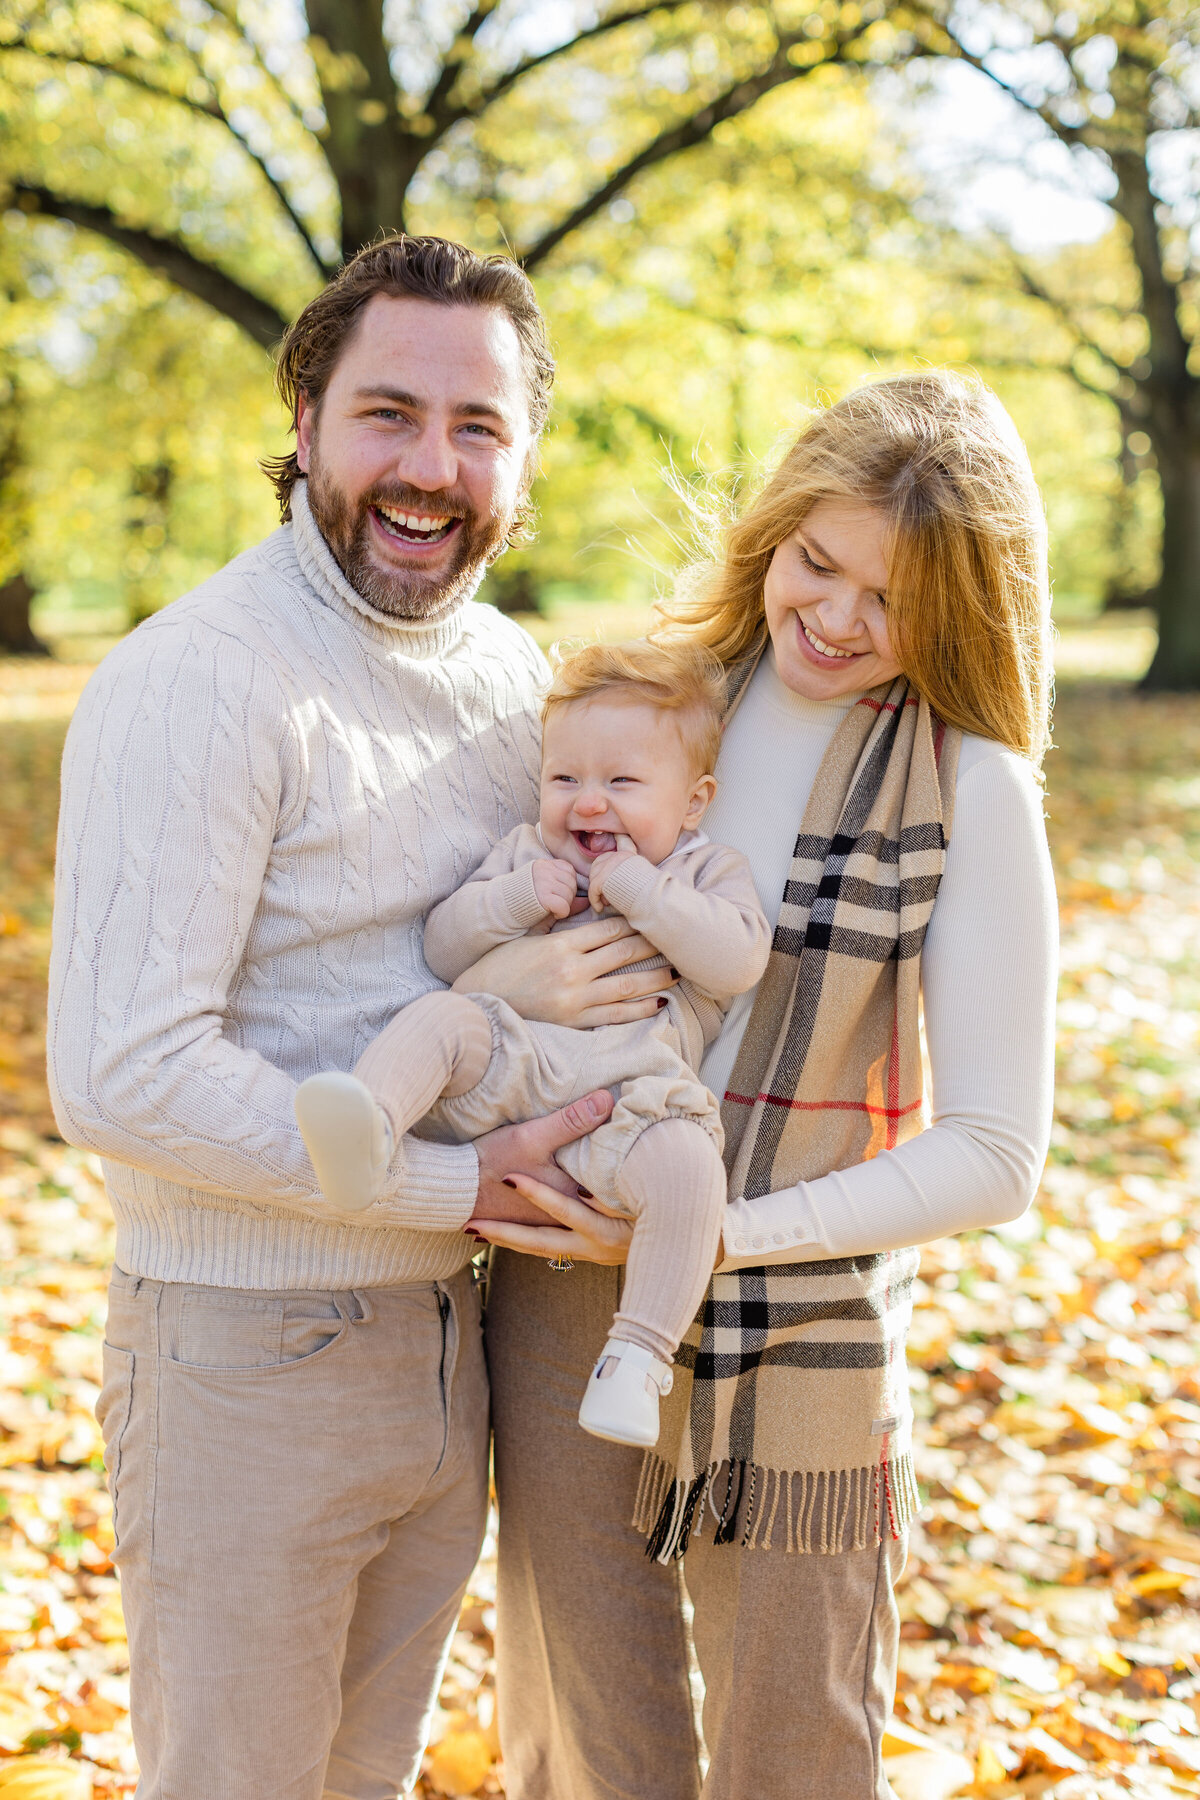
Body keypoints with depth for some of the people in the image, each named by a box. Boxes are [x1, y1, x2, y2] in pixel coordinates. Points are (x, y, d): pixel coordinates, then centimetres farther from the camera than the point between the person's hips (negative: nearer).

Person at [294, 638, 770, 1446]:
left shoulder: (710, 870, 17)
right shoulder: (525, 853, 23)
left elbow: (739, 961, -2)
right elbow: (443, 947, 14)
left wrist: (643, 892, -8)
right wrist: (515, 901, -3)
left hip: (628, 1091, -2)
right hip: (507, 1067, 2)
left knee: (687, 1164, -31)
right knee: (438, 1018, -26)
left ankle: (639, 1354, -26)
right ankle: (369, 1131, -50)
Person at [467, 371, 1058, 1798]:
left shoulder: (971, 793, -7)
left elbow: (993, 1157, -9)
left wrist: (711, 1236, -17)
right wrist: (497, 981, -16)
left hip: (798, 1345, -2)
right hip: (564, 1306, 3)